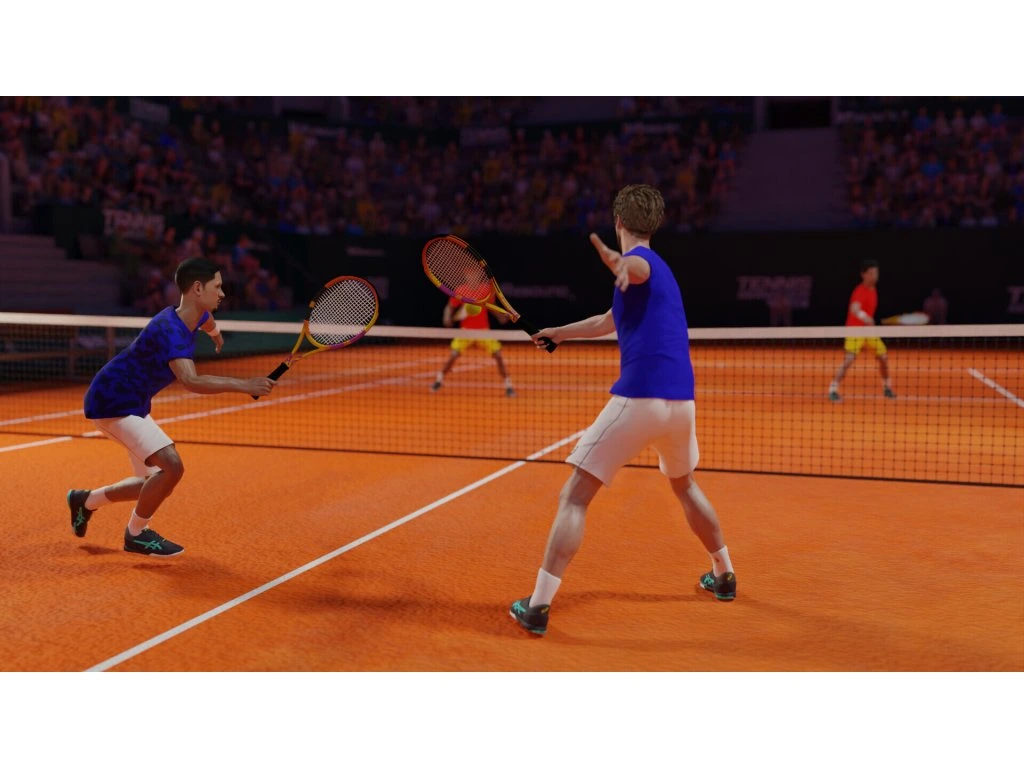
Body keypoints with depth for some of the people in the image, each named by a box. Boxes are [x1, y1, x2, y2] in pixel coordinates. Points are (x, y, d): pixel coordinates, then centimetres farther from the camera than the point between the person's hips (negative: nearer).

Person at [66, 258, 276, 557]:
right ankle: (136, 534, 1)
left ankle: (86, 500, 34)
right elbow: (191, 381, -45)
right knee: (171, 466, -22)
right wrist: (244, 385, -50)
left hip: (132, 404, 10)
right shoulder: (170, 330, -29)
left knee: (156, 482, 12)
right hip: (113, 401, -10)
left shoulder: (196, 316, 0)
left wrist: (215, 334, 51)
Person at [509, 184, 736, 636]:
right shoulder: (659, 270, 23)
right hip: (682, 400, 9)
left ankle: (538, 607, -6)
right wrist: (557, 333, 43)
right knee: (685, 486, 33)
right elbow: (608, 322, 37)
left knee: (574, 497, -3)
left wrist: (621, 264, -56)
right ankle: (724, 576, 43)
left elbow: (637, 266, -33)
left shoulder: (641, 260, -4)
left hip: (638, 399, -9)